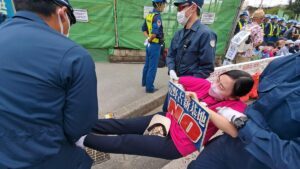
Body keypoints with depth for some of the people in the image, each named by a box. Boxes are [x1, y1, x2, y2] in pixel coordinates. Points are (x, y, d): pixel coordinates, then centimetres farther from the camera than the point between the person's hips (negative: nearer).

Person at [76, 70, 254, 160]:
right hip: (169, 119, 5)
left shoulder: (237, 106, -14)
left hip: (177, 144, -4)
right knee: (122, 125, 3)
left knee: (125, 142, -7)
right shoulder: (206, 84, -4)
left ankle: (82, 139, 7)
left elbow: (235, 131, -35)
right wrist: (185, 93, -12)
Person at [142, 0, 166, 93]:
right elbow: (155, 32, -28)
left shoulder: (149, 15, 8)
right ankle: (149, 87, 10)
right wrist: (150, 39, -11)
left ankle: (144, 82, 35)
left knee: (147, 65, 20)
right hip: (155, 45, -8)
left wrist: (148, 38, 5)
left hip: (149, 44, 9)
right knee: (152, 67, 1)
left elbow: (144, 29, 15)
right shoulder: (157, 16, -18)